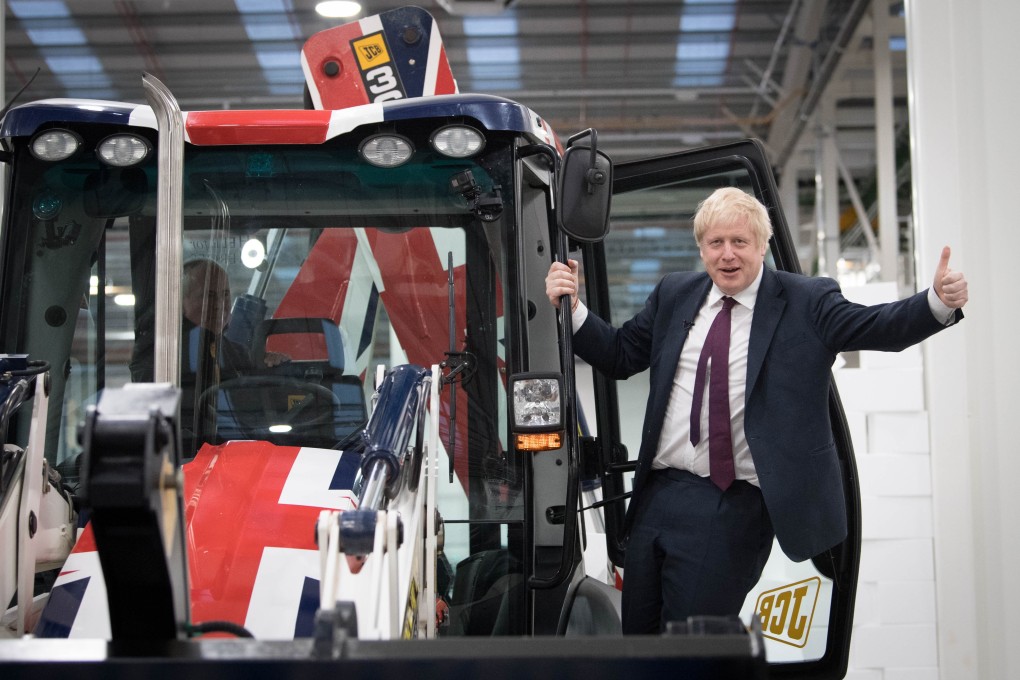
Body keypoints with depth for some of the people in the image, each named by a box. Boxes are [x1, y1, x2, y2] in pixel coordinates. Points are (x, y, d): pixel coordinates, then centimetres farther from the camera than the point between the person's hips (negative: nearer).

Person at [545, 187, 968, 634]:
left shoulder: (805, 303, -1)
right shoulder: (673, 295, 13)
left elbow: (879, 328, -11)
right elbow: (619, 355, 16)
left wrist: (939, 303, -28)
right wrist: (572, 309, 2)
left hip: (733, 509, -5)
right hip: (658, 494, 5)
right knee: (636, 636, 14)